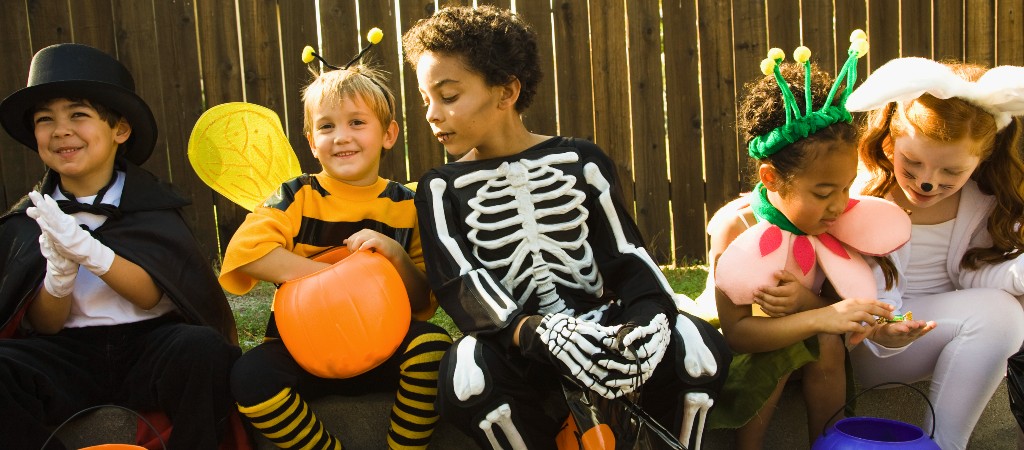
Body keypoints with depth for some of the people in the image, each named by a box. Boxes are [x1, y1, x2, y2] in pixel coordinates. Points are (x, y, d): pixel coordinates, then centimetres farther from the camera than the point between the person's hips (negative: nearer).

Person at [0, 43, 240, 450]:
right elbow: (46, 326, 1)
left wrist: (88, 250, -27)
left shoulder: (148, 203, 1)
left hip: (149, 344, -1)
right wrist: (60, 271, -21)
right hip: (70, 356, 1)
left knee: (202, 347, -33)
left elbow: (150, 295, -11)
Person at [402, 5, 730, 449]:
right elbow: (460, 285, -11)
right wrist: (542, 332, -31)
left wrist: (648, 317, -24)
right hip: (515, 342, -1)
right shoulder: (442, 188, 5)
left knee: (699, 346, -26)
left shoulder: (580, 160, 8)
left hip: (597, 324, 1)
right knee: (467, 376, -35)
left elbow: (627, 256, 2)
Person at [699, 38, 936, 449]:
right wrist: (820, 317, -42)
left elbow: (839, 314, -11)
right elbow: (737, 331, -32)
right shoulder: (736, 229, -28)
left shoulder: (831, 225, -13)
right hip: (737, 350, -4)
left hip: (801, 340, 4)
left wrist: (808, 301, -34)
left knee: (829, 343, -25)